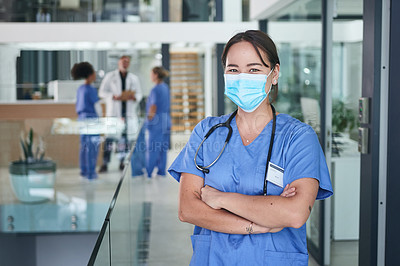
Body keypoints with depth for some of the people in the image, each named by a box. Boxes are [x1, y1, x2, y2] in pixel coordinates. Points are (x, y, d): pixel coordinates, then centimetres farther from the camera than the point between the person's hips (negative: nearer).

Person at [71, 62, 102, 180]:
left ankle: (84, 170, 19)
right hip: (92, 118, -9)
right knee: (92, 147, -3)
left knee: (84, 145, 13)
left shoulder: (80, 89, 10)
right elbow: (97, 106, -13)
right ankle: (90, 173, -1)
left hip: (82, 118, 9)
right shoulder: (91, 90, -15)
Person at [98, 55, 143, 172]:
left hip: (128, 112, 3)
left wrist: (132, 97, -11)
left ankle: (122, 163, 12)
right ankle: (105, 164, -5)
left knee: (125, 137, 4)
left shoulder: (134, 78, 15)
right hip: (113, 112, -3)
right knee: (109, 138, -8)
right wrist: (115, 97, -14)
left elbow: (139, 94, 12)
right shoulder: (110, 76, 7)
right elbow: (102, 92, 2)